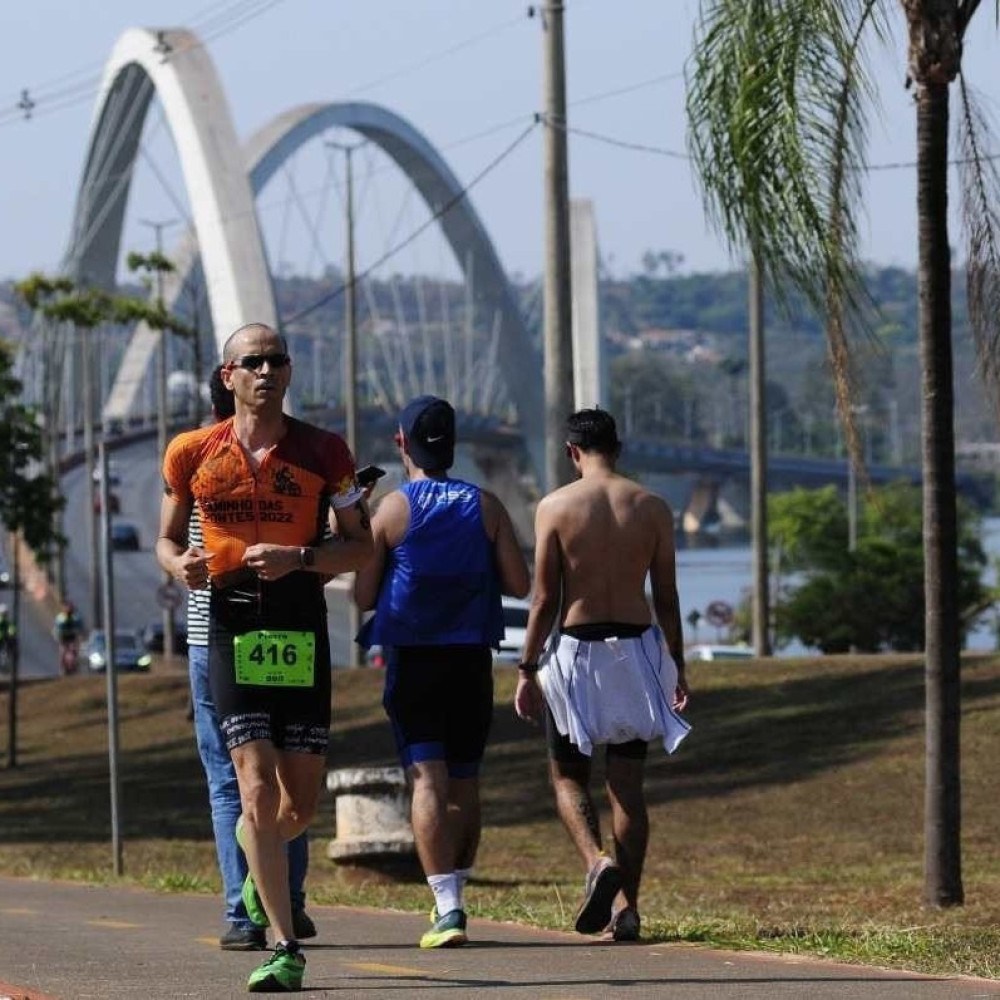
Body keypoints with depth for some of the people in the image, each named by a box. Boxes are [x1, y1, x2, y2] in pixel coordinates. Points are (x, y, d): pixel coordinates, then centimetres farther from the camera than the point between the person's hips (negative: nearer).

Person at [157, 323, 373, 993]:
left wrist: (299, 557, -13)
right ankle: (285, 948, -10)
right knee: (258, 786, -12)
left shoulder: (323, 453, 3)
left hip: (303, 626, 1)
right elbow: (167, 540, 15)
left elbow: (361, 546, 5)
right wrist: (181, 564, -8)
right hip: (232, 627, -1)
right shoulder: (193, 455, 5)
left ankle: (260, 860, 42)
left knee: (302, 799, 5)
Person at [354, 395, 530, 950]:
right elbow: (518, 583, 1)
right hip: (471, 656, 3)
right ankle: (451, 895, 24)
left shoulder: (392, 509, -5)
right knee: (464, 783, 14)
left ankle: (447, 906, -18)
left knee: (427, 779, -7)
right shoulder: (486, 507, 2)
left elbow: (363, 596, -4)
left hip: (411, 659, -3)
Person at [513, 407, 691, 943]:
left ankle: (597, 861, -16)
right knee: (628, 786, 8)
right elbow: (667, 597, 4)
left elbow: (544, 598, -6)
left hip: (575, 650, -2)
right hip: (636, 648, 2)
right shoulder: (653, 508, 2)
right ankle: (625, 906, 3)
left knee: (567, 775, 11)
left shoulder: (555, 507, -5)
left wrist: (526, 669, 0)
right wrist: (677, 667, 13)